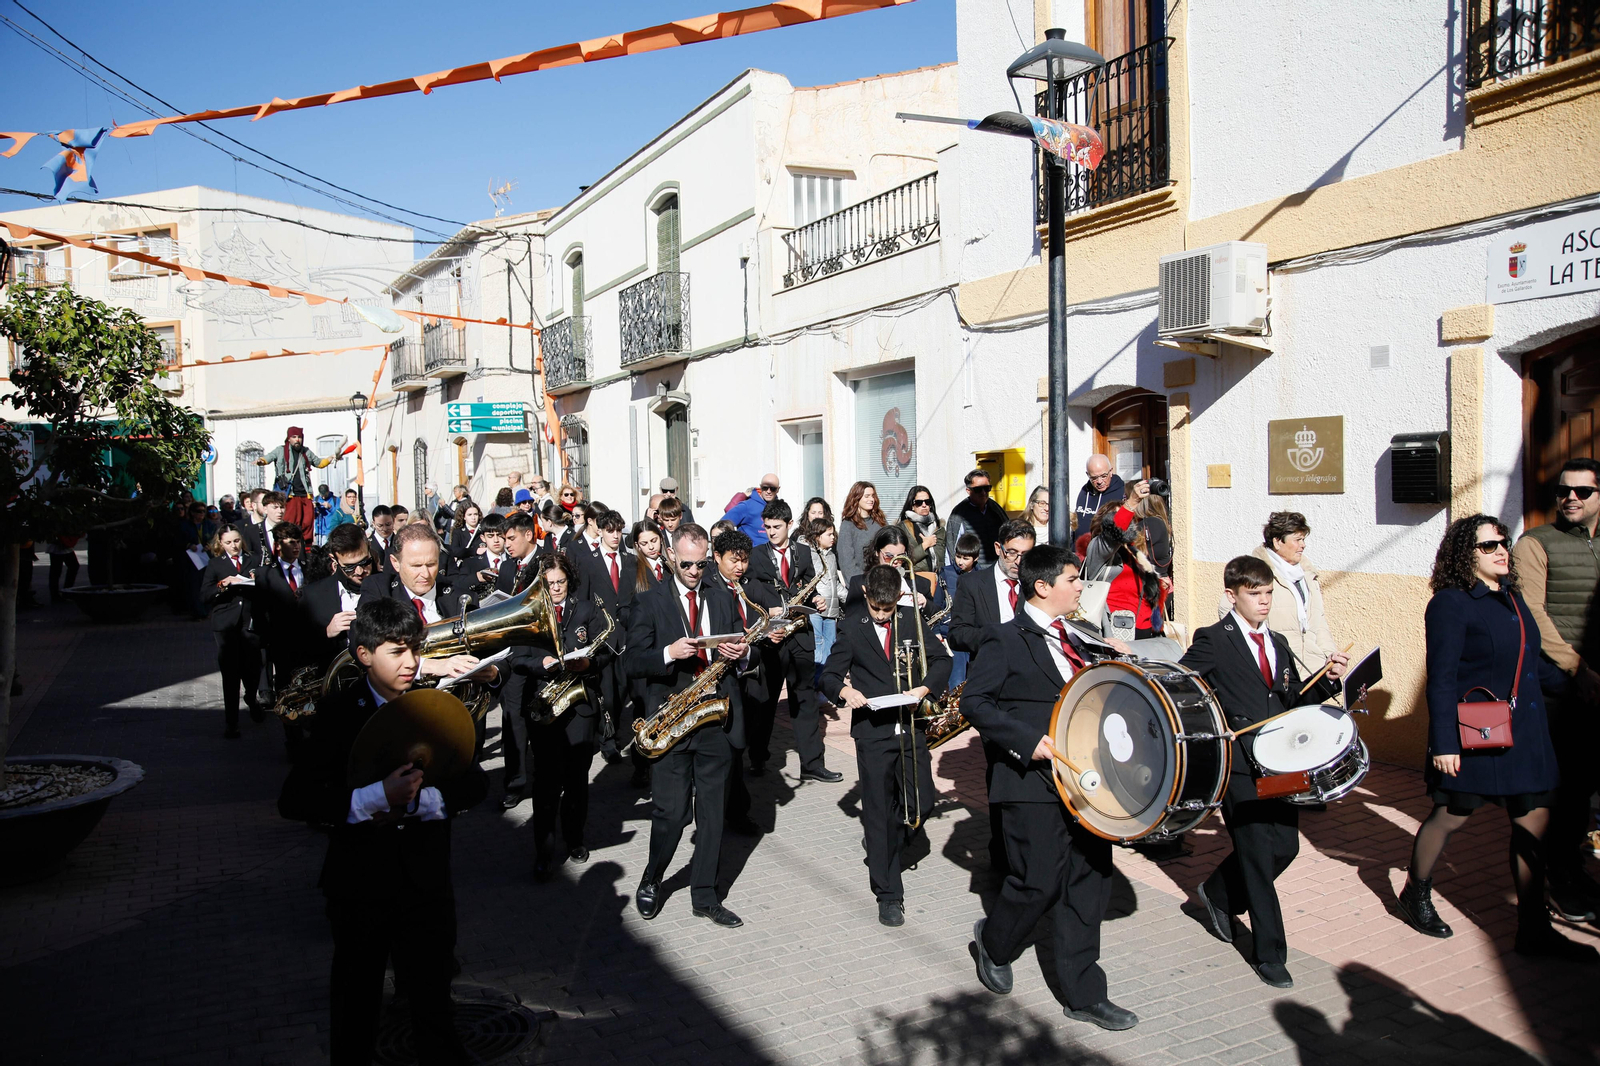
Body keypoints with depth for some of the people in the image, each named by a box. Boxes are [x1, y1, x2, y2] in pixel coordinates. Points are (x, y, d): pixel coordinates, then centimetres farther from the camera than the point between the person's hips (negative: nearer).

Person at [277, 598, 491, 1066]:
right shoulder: (338, 713, -8)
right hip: (359, 886, -1)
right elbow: (293, 800, -16)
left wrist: (418, 800, -19)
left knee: (434, 1004, 13)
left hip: (427, 882, 1)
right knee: (355, 1007, 18)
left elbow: (474, 784, -2)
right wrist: (375, 798, -27)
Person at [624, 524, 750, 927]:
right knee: (671, 811, -2)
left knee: (712, 812, 9)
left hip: (717, 718, 4)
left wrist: (741, 652, -4)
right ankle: (651, 882, 24)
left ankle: (705, 896, 21)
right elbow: (631, 662, -5)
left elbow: (740, 648, 19)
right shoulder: (651, 602, 0)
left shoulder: (723, 599, 12)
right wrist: (668, 653, -22)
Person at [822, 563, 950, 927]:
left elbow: (941, 659, 9)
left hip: (909, 726, 3)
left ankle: (882, 837, 35)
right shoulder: (851, 626, -2)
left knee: (922, 803, 4)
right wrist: (844, 690, -23)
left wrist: (925, 687, -10)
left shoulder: (911, 619, 4)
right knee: (879, 812, 3)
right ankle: (888, 894, 14)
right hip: (872, 730, -2)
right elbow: (829, 674, -1)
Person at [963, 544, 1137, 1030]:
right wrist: (1027, 741, -22)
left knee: (1090, 885, 9)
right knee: (1039, 885, -1)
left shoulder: (1075, 640, 15)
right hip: (1034, 785, -7)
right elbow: (973, 701, -13)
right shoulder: (1006, 639, -8)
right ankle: (993, 941, 30)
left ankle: (1085, 994, 21)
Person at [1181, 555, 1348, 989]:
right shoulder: (1212, 640, -7)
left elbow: (1294, 702, 17)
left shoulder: (1278, 644, 16)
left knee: (1285, 846, 8)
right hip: (1238, 763, -7)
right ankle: (1269, 954, 10)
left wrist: (1328, 679, 2)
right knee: (1258, 856, -3)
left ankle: (1217, 896, 32)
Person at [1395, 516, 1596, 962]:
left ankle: (1533, 929, 16)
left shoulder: (1512, 597, 10)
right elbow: (1442, 678, -16)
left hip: (1524, 730, 7)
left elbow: (1531, 660, 21)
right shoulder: (1450, 604, -13)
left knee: (1533, 821, 7)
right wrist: (1444, 743, -18)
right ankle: (1416, 895, 28)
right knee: (1451, 816, 6)